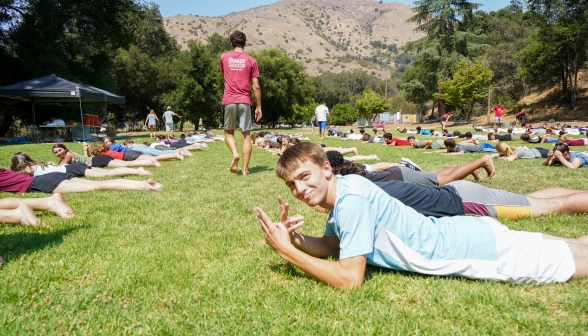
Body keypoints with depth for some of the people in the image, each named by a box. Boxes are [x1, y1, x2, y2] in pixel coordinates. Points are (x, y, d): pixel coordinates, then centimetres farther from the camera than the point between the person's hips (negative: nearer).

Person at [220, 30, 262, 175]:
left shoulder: (224, 57, 5)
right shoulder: (251, 60, 1)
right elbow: (256, 86, -2)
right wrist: (258, 106, 4)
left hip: (229, 101, 1)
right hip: (245, 101, 0)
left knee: (229, 132, 16)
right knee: (246, 135, 4)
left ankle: (235, 153, -11)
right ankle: (245, 168, 2)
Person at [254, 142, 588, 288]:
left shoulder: (351, 196, -29)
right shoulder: (339, 192, -1)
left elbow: (350, 279, -30)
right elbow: (328, 247, 9)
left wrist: (286, 250, -26)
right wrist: (293, 237, -10)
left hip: (483, 249, -7)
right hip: (472, 234, 7)